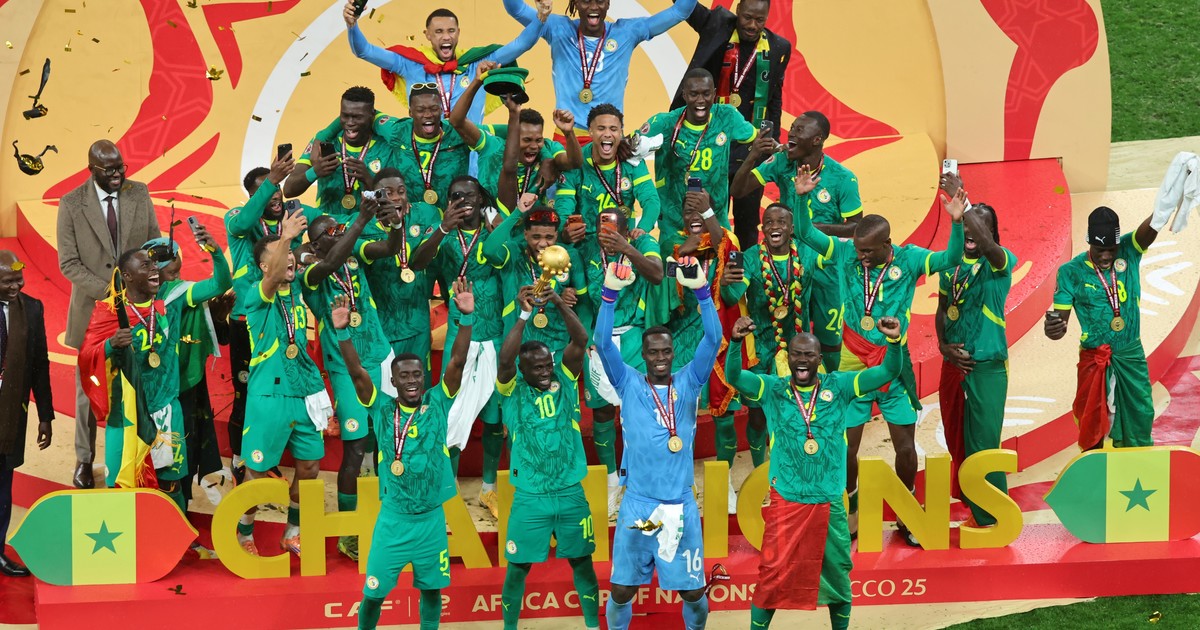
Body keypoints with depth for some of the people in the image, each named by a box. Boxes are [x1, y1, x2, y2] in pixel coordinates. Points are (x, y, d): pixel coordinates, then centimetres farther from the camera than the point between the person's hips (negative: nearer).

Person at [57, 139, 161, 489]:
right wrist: (108, 290, -18)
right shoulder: (71, 204, -8)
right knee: (88, 387, 7)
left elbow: (154, 244, 9)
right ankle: (84, 460, 18)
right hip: (93, 309, -2)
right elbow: (69, 263, -8)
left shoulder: (139, 193, 0)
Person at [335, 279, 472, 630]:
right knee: (373, 592, 0)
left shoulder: (437, 404, -1)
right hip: (392, 518, -1)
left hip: (431, 518, 1)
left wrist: (466, 317, -22)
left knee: (431, 589, 11)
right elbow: (357, 373, -13)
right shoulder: (382, 410, -2)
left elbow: (457, 362, -11)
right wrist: (342, 332, -26)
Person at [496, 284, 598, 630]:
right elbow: (505, 358, -24)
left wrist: (559, 302, -26)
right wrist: (524, 315, -31)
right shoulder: (512, 390, -4)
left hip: (571, 494, 2)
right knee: (518, 566, 4)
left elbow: (581, 340, -12)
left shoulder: (564, 379, 1)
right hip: (530, 497, -2)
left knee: (582, 562, 10)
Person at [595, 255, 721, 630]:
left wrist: (701, 290, -20)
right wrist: (610, 293, -21)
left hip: (681, 505, 1)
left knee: (693, 592, 6)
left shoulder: (688, 384, 4)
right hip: (637, 504, 0)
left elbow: (713, 339, -8)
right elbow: (603, 342, -9)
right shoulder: (630, 384, 3)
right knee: (623, 589, 3)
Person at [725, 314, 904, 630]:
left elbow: (888, 371, -2)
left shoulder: (838, 387, 3)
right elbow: (734, 376, -15)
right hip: (785, 503, -2)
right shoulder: (772, 389, 0)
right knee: (771, 580, 1)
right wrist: (736, 341, -33)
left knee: (837, 577, 14)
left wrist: (894, 340, -21)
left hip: (829, 504, 2)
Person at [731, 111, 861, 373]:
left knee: (829, 336, 10)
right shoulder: (781, 163, -9)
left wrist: (819, 228, -25)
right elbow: (737, 190, -10)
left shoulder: (842, 179, -16)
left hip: (822, 265, -2)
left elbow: (856, 226, -10)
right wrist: (752, 157, -26)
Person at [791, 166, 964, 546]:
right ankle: (849, 514, 22)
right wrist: (801, 197, -21)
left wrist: (956, 223, -32)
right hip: (853, 364, 0)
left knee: (905, 445, 4)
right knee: (845, 445, 3)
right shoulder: (845, 254, -3)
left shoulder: (908, 259, -6)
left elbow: (950, 258, -16)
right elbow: (806, 235, -6)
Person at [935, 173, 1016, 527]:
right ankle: (968, 504, 30)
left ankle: (991, 517, 3)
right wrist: (943, 345, -4)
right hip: (953, 365, 6)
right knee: (957, 442, 15)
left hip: (987, 366, -6)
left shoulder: (1000, 264, -9)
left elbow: (987, 246, -32)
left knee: (983, 443, -5)